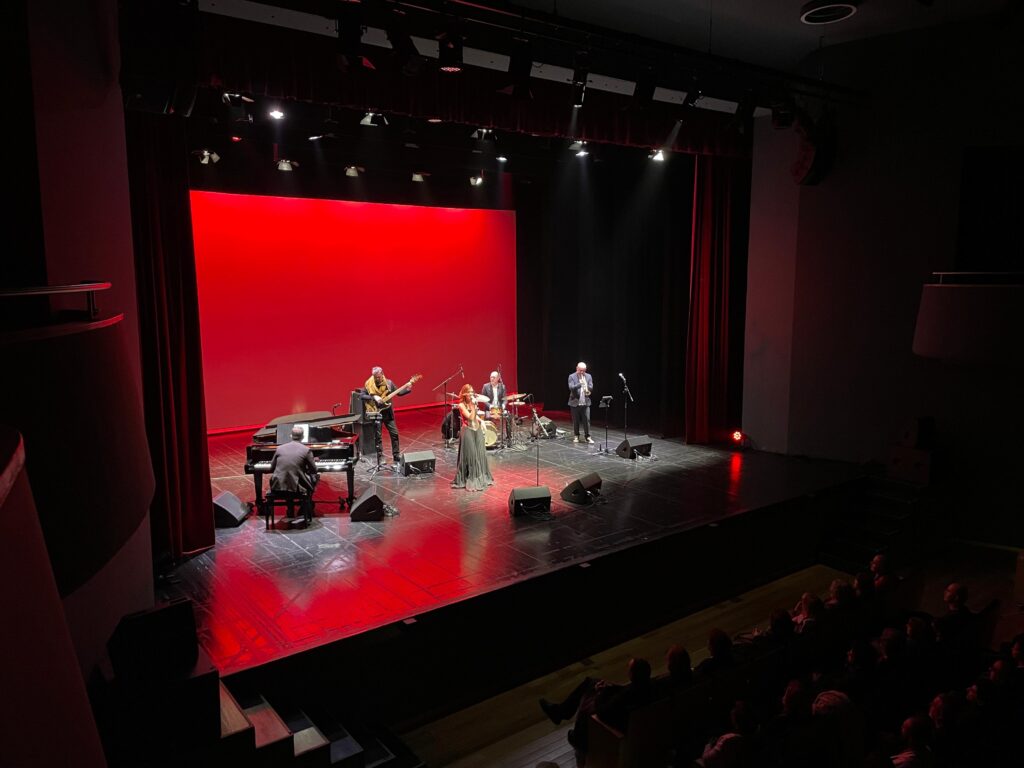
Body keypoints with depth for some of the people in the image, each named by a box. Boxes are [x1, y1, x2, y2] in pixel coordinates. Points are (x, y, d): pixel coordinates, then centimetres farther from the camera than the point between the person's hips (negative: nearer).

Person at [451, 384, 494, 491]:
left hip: (477, 430, 7)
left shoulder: (472, 402, 8)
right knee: (470, 455, -3)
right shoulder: (461, 405, -12)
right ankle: (470, 479, 8)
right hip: (468, 431, -7)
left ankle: (480, 477, 24)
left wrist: (481, 420, 7)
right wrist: (473, 405, -20)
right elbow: (470, 417, -20)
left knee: (480, 454, 10)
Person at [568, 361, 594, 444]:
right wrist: (580, 384, -29)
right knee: (576, 421, 6)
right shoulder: (572, 376, -2)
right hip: (575, 402, -1)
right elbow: (571, 387, -15)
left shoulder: (589, 376, 7)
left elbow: (591, 387, 1)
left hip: (585, 402, 1)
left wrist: (586, 386, -21)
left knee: (587, 420, -4)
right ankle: (576, 436, 18)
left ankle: (587, 436, 2)